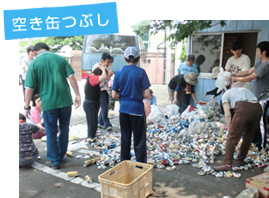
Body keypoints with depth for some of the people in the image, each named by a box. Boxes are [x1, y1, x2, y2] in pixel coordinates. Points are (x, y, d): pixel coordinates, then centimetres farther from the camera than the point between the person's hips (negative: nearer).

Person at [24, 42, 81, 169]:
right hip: (65, 101, 3)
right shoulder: (60, 58, 7)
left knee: (51, 133, 10)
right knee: (64, 130, 18)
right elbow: (71, 77, 0)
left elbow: (29, 88, -4)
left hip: (48, 103, -2)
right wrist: (77, 95, 2)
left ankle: (54, 161, 20)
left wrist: (27, 106, 4)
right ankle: (61, 156, 32)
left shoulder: (34, 64, 0)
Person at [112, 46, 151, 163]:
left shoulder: (119, 72, 1)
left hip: (123, 108, 4)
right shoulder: (141, 72, -9)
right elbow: (147, 94, -11)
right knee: (139, 140, 6)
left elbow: (114, 95, 0)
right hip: (137, 108, -3)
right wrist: (139, 96, 8)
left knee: (125, 138, 16)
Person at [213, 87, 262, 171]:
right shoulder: (244, 90, 41)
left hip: (244, 108, -6)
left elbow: (228, 115, 10)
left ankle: (227, 164, -8)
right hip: (258, 108, 6)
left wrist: (229, 131, 12)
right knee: (248, 137, 20)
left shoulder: (225, 94, 25)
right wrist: (242, 130, 40)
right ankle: (240, 161, 28)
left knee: (232, 138, -3)